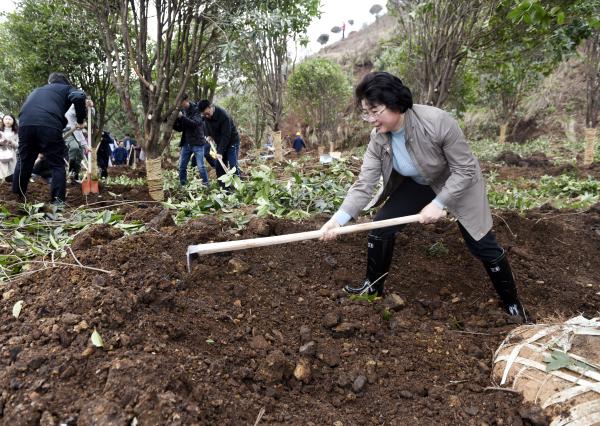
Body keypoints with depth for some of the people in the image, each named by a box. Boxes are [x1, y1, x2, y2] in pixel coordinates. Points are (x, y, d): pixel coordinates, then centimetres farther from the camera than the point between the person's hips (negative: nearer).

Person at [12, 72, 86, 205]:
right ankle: (57, 199, -1)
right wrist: (80, 120, 11)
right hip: (49, 125, -4)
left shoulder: (36, 90, 39)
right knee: (57, 164, 6)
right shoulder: (66, 88, 22)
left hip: (25, 123, 5)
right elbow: (79, 97, 0)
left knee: (23, 162, 18)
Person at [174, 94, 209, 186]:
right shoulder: (182, 111, 8)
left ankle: (206, 186, 7)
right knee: (182, 166, 6)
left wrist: (182, 117, -31)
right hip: (186, 143, 6)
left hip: (197, 143, -6)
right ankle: (182, 185, 17)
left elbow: (195, 123, -24)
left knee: (201, 166, -4)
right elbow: (180, 129, 11)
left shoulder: (196, 110, -9)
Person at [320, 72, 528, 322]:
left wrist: (439, 204, -33)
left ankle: (512, 304, 24)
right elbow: (364, 185, -25)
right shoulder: (378, 138, -22)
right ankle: (373, 287, 17)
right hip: (417, 185, 5)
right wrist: (339, 218, -38)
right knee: (381, 226, -5)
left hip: (458, 183, -4)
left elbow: (466, 169, -28)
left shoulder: (437, 121, -38)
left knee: (482, 245, 0)